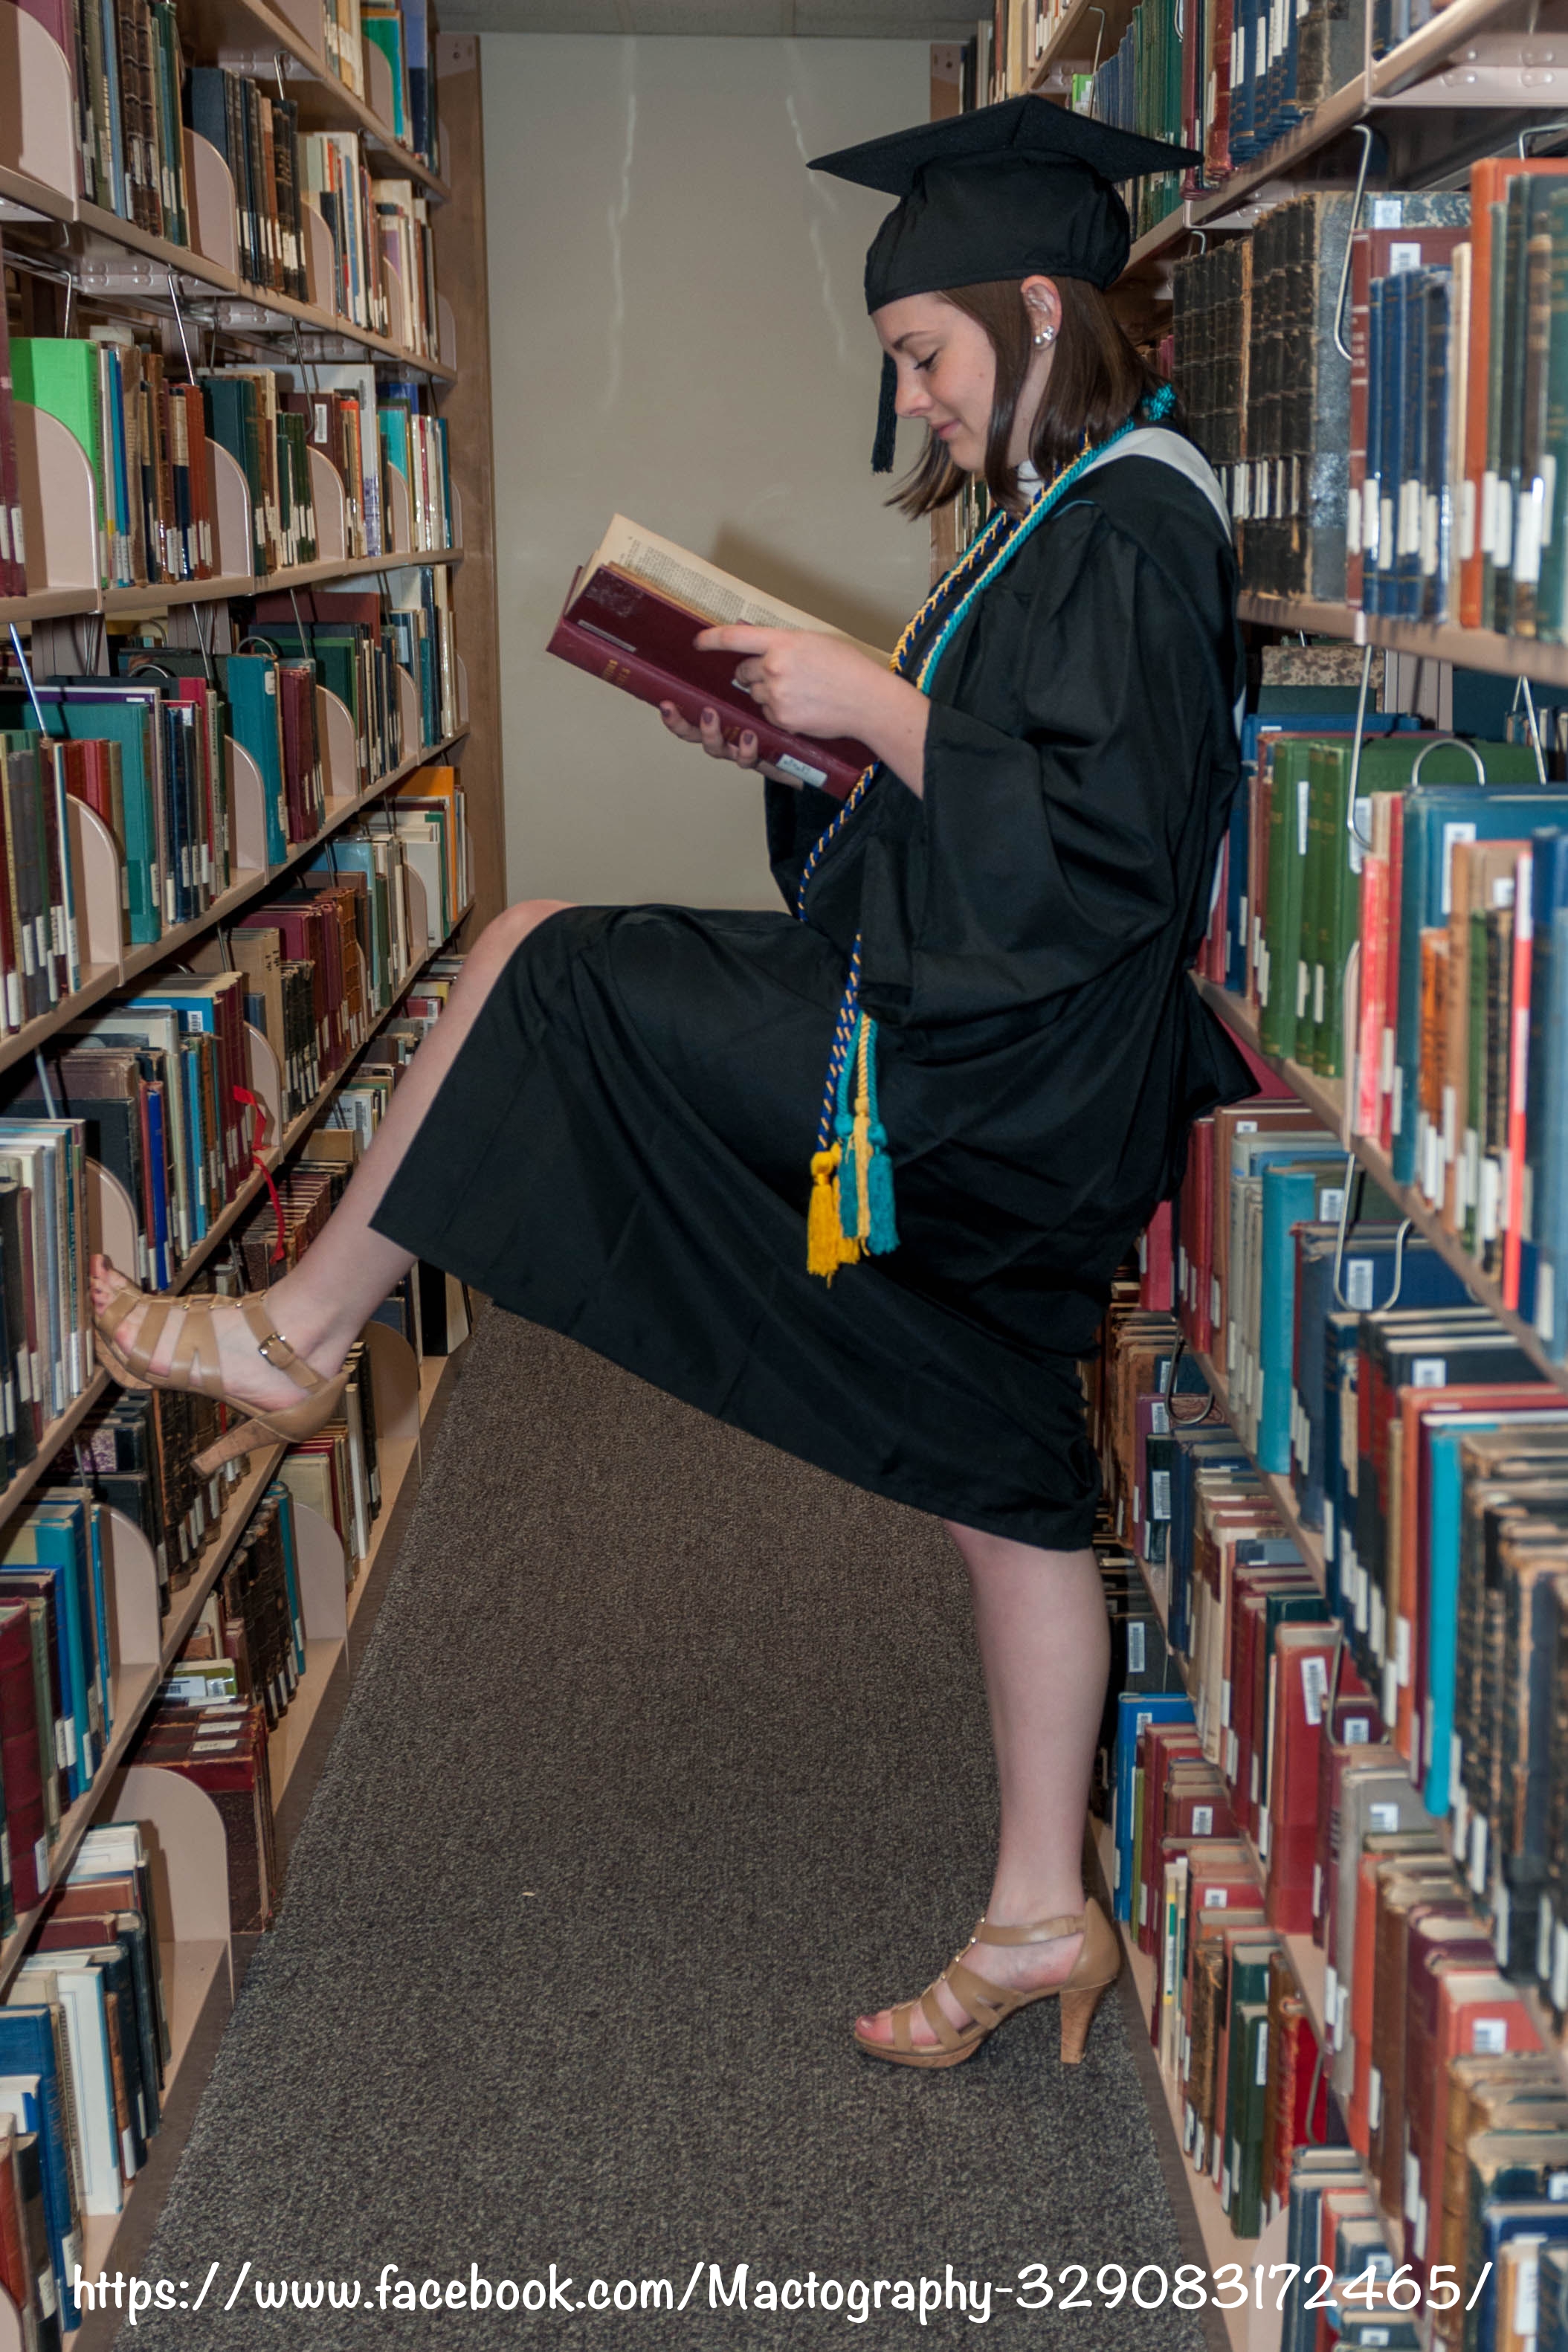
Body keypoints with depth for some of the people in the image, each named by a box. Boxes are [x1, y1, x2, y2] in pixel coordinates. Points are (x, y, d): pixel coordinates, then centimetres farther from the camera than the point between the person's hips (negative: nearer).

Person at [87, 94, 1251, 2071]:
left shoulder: (1127, 535, -15)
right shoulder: (1073, 517, 16)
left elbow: (1104, 848, -24)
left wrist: (875, 706, -18)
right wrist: (810, 741, 10)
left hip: (970, 1074, -10)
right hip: (1000, 1092, 10)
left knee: (534, 960, -3)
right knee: (1003, 1487, 13)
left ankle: (304, 1327, 11)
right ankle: (1041, 1922, 23)